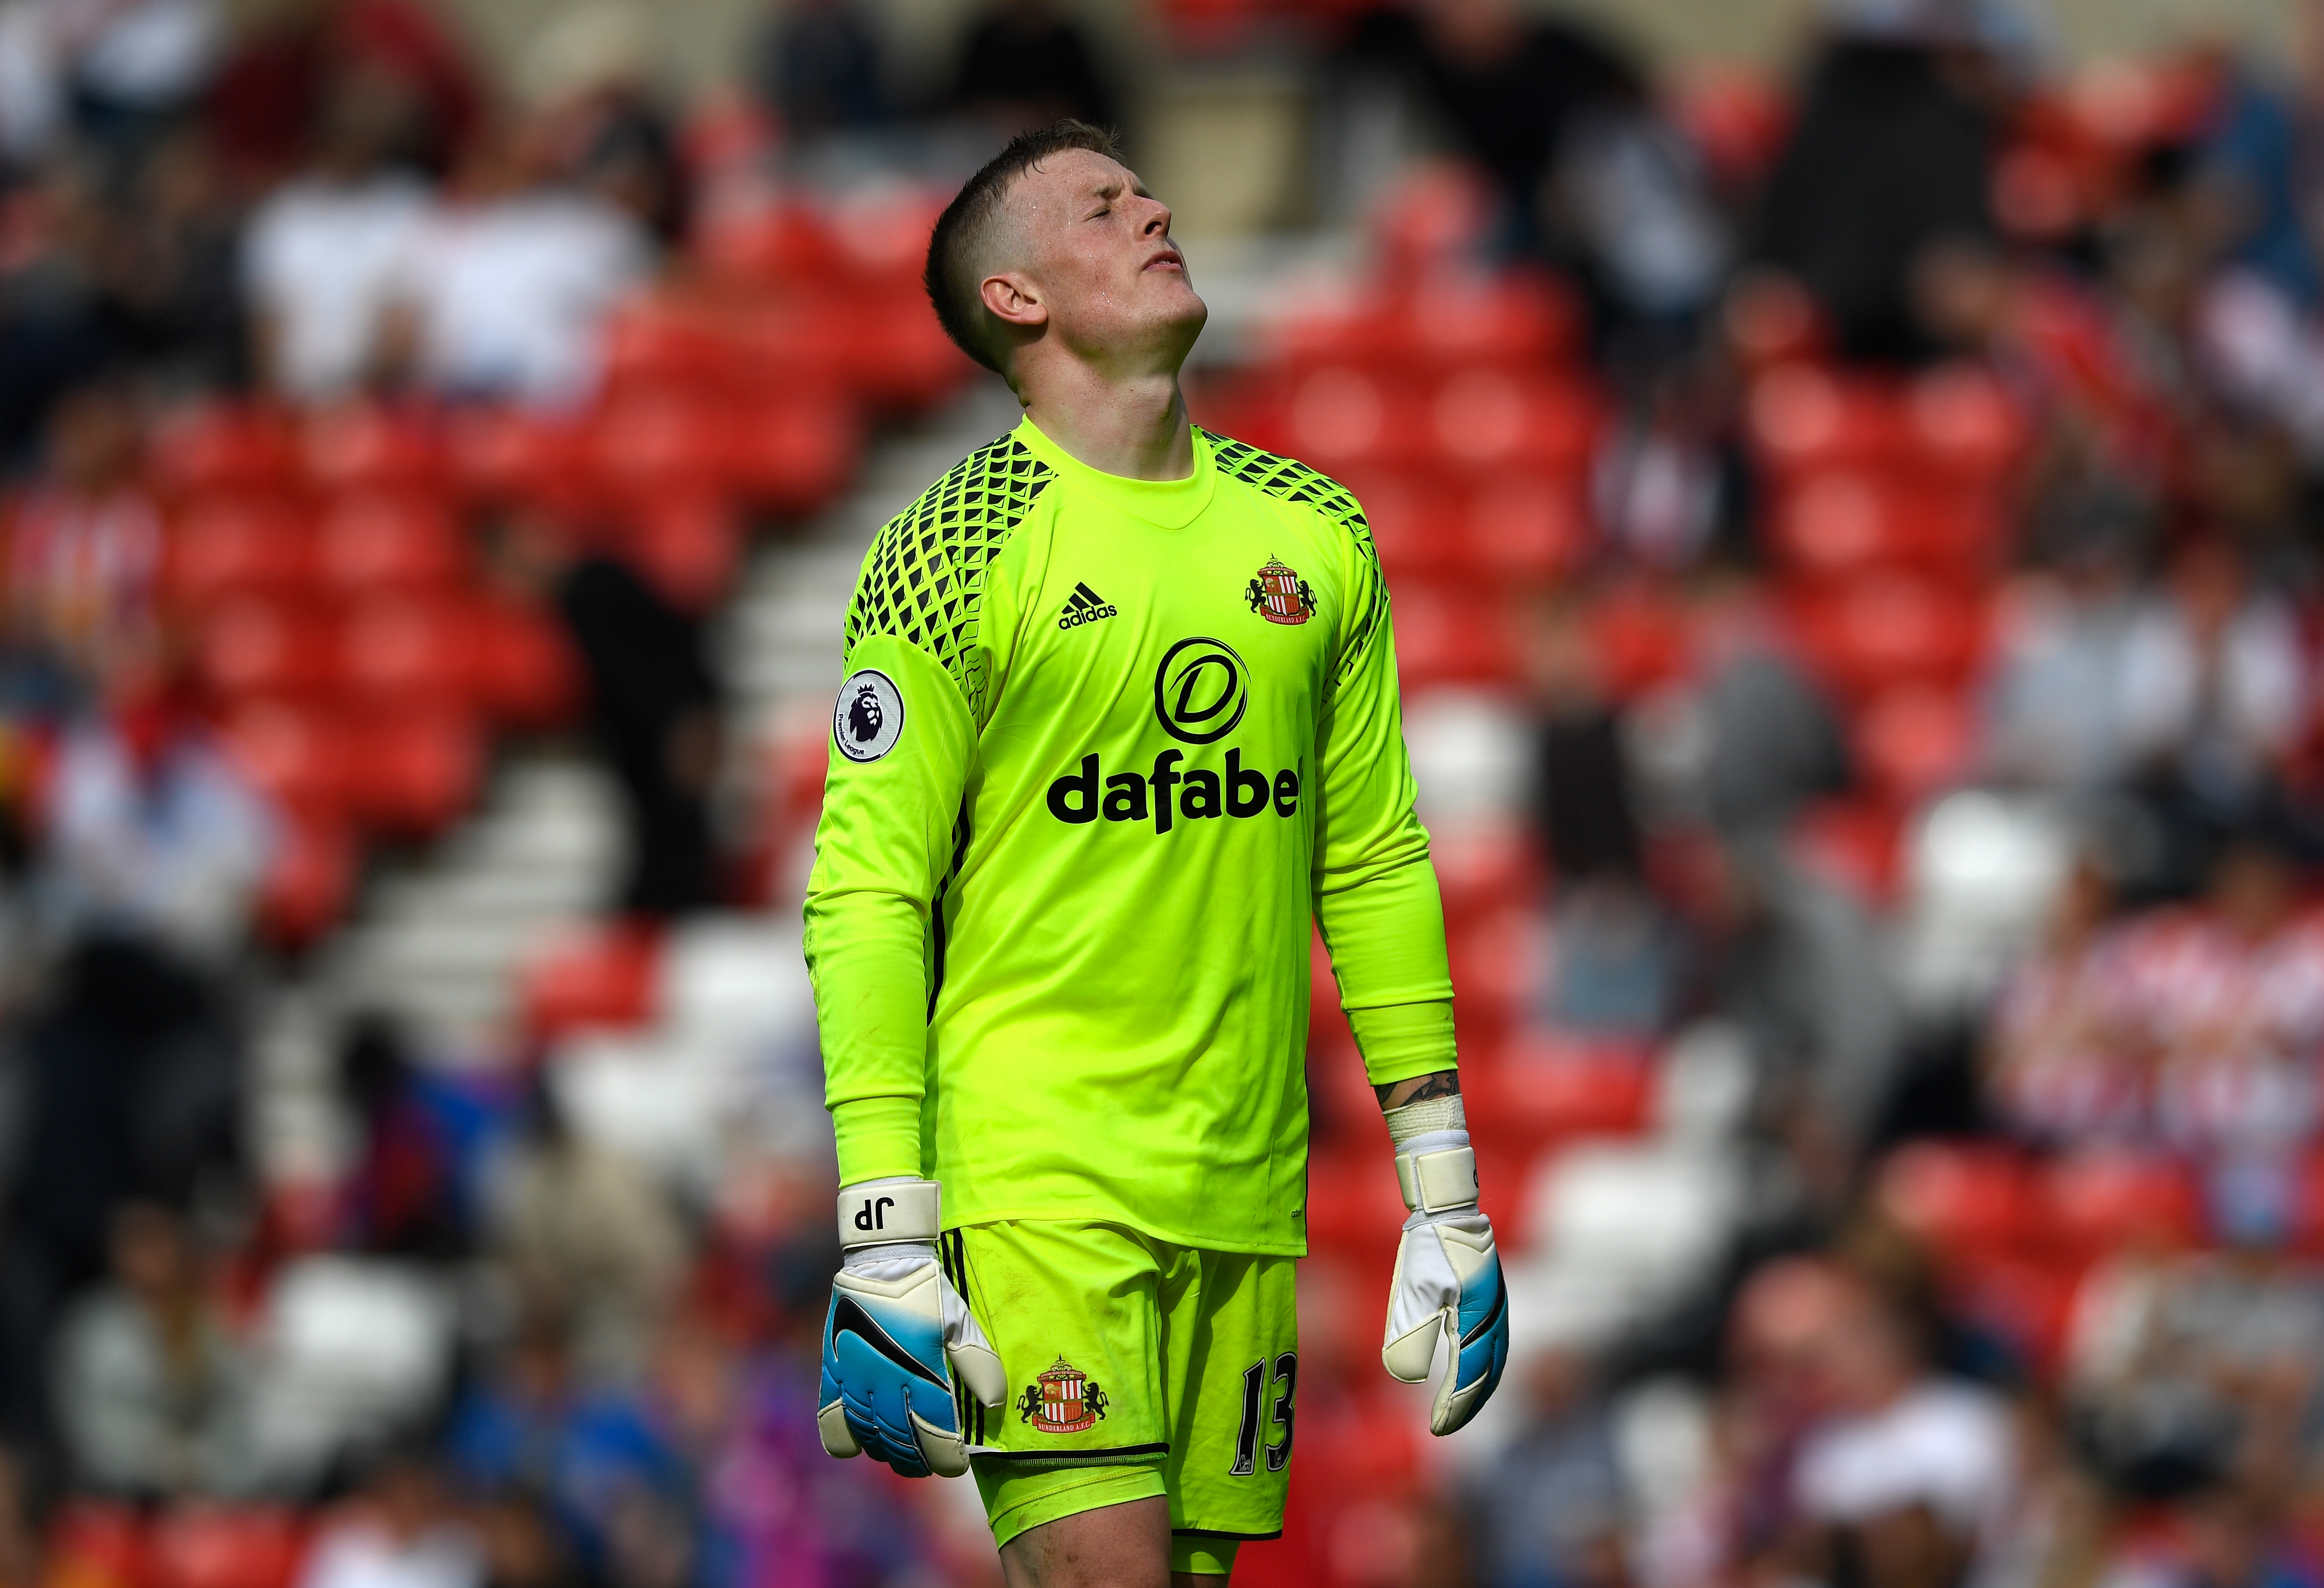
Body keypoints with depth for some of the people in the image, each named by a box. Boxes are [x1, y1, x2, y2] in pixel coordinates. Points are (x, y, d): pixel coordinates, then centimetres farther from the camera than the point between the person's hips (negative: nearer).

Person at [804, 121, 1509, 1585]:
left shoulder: (1315, 536, 13)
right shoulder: (954, 551, -4)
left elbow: (1376, 866, 17)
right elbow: (865, 896, -7)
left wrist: (1445, 1189, 12)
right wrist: (885, 1235, -13)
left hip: (1247, 1185, 5)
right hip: (1036, 1173, -5)